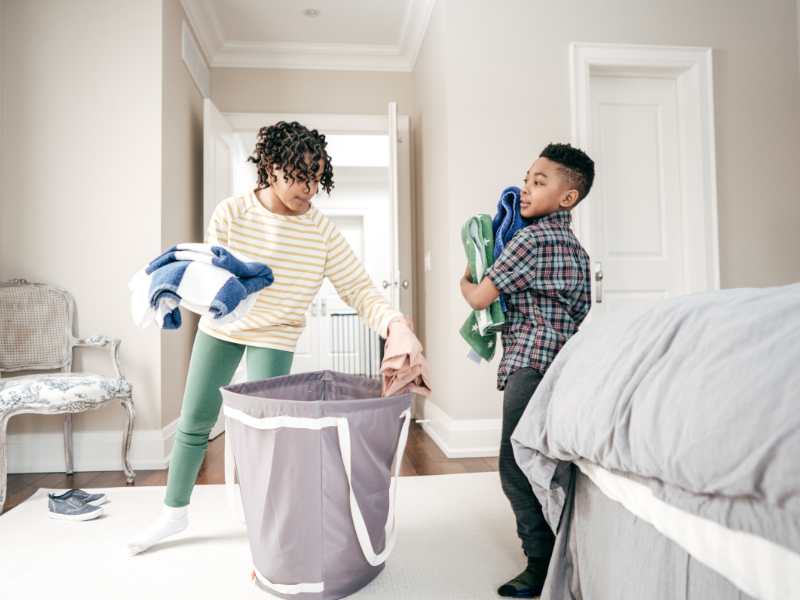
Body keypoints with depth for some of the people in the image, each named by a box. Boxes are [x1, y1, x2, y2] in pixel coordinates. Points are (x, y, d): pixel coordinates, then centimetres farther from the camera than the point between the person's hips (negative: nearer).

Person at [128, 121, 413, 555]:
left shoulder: (321, 230, -19)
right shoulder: (231, 213, -16)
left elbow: (359, 289, -23)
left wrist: (394, 323, -42)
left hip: (276, 335, -2)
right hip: (220, 327, 2)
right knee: (193, 422, 11)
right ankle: (174, 512, 35)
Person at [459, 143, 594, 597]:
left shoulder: (532, 238, -11)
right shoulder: (576, 247, 18)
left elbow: (480, 298, -9)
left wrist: (465, 280, 13)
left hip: (531, 365, -10)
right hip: (565, 366, 10)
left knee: (517, 468, -4)